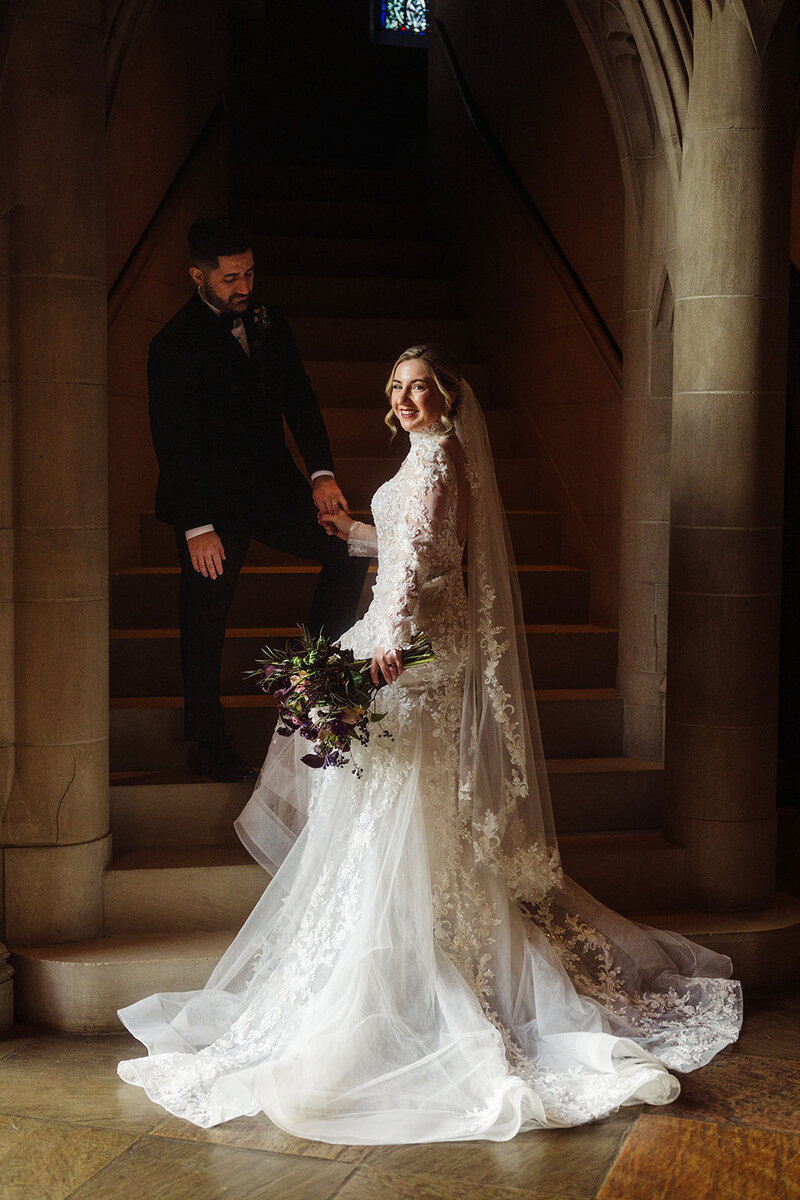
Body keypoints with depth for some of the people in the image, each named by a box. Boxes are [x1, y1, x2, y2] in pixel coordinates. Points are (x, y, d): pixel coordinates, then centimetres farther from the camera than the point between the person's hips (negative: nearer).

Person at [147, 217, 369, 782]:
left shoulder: (270, 325, 7)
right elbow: (173, 444, -14)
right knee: (204, 628, 2)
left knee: (350, 550, -7)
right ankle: (211, 746, 16)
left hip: (274, 487, 6)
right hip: (211, 505, -5)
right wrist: (197, 528, -18)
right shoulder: (174, 345, -11)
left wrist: (322, 471, -6)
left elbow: (300, 401, 9)